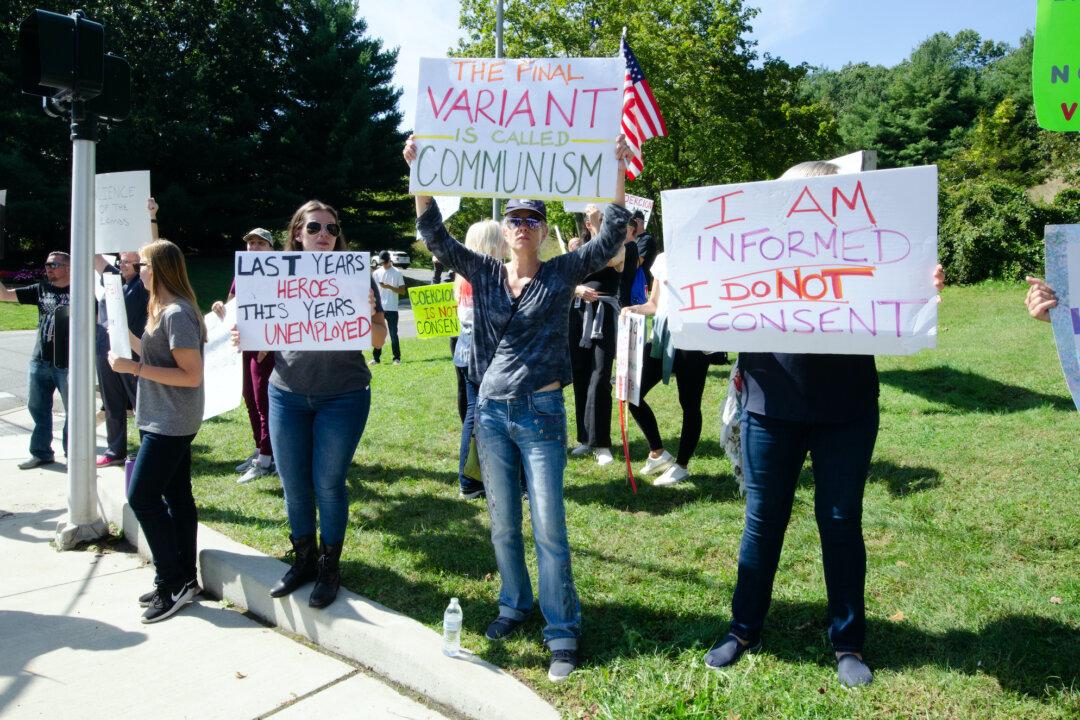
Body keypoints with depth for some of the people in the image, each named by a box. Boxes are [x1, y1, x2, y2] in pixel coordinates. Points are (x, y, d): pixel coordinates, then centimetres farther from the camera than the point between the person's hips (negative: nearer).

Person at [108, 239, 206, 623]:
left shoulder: (177, 313, -18)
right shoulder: (163, 309, 13)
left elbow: (191, 375, -22)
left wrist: (134, 368, -21)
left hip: (170, 423, -10)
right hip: (165, 421, 10)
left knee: (142, 497, -6)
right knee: (176, 496, 13)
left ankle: (173, 581, 3)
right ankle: (183, 580, 21)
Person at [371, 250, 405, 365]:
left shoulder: (397, 273, 1)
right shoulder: (376, 273, 9)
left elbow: (403, 291, -2)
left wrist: (390, 287, -14)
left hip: (392, 309, -2)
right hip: (379, 308, 3)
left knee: (393, 334, 0)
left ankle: (397, 358, 6)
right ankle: (376, 357, 11)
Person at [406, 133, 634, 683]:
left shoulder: (561, 274, 0)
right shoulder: (484, 274, 6)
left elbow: (611, 239, -10)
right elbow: (435, 236, -2)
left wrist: (618, 172, -17)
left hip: (541, 411, -3)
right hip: (491, 411, 3)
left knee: (548, 526, -2)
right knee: (503, 523, 13)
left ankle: (563, 633, 10)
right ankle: (514, 605, 34)